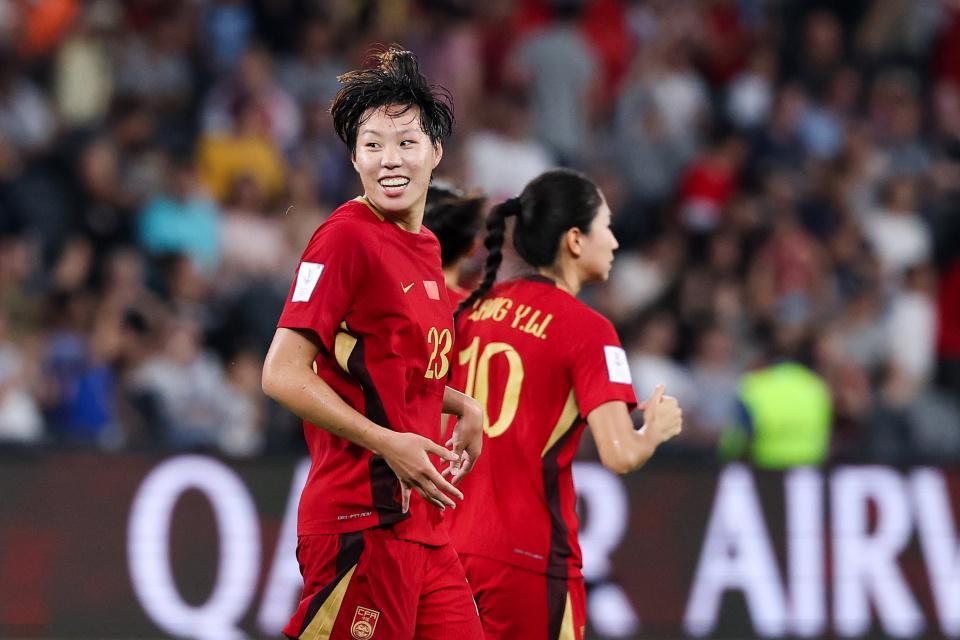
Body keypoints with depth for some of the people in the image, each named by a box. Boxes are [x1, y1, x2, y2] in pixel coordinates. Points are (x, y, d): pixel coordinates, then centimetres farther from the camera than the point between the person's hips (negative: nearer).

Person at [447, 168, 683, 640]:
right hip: (528, 556, -6)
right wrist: (657, 428, 2)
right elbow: (620, 455, -18)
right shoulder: (587, 329, -10)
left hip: (453, 543, 6)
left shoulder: (476, 309, 9)